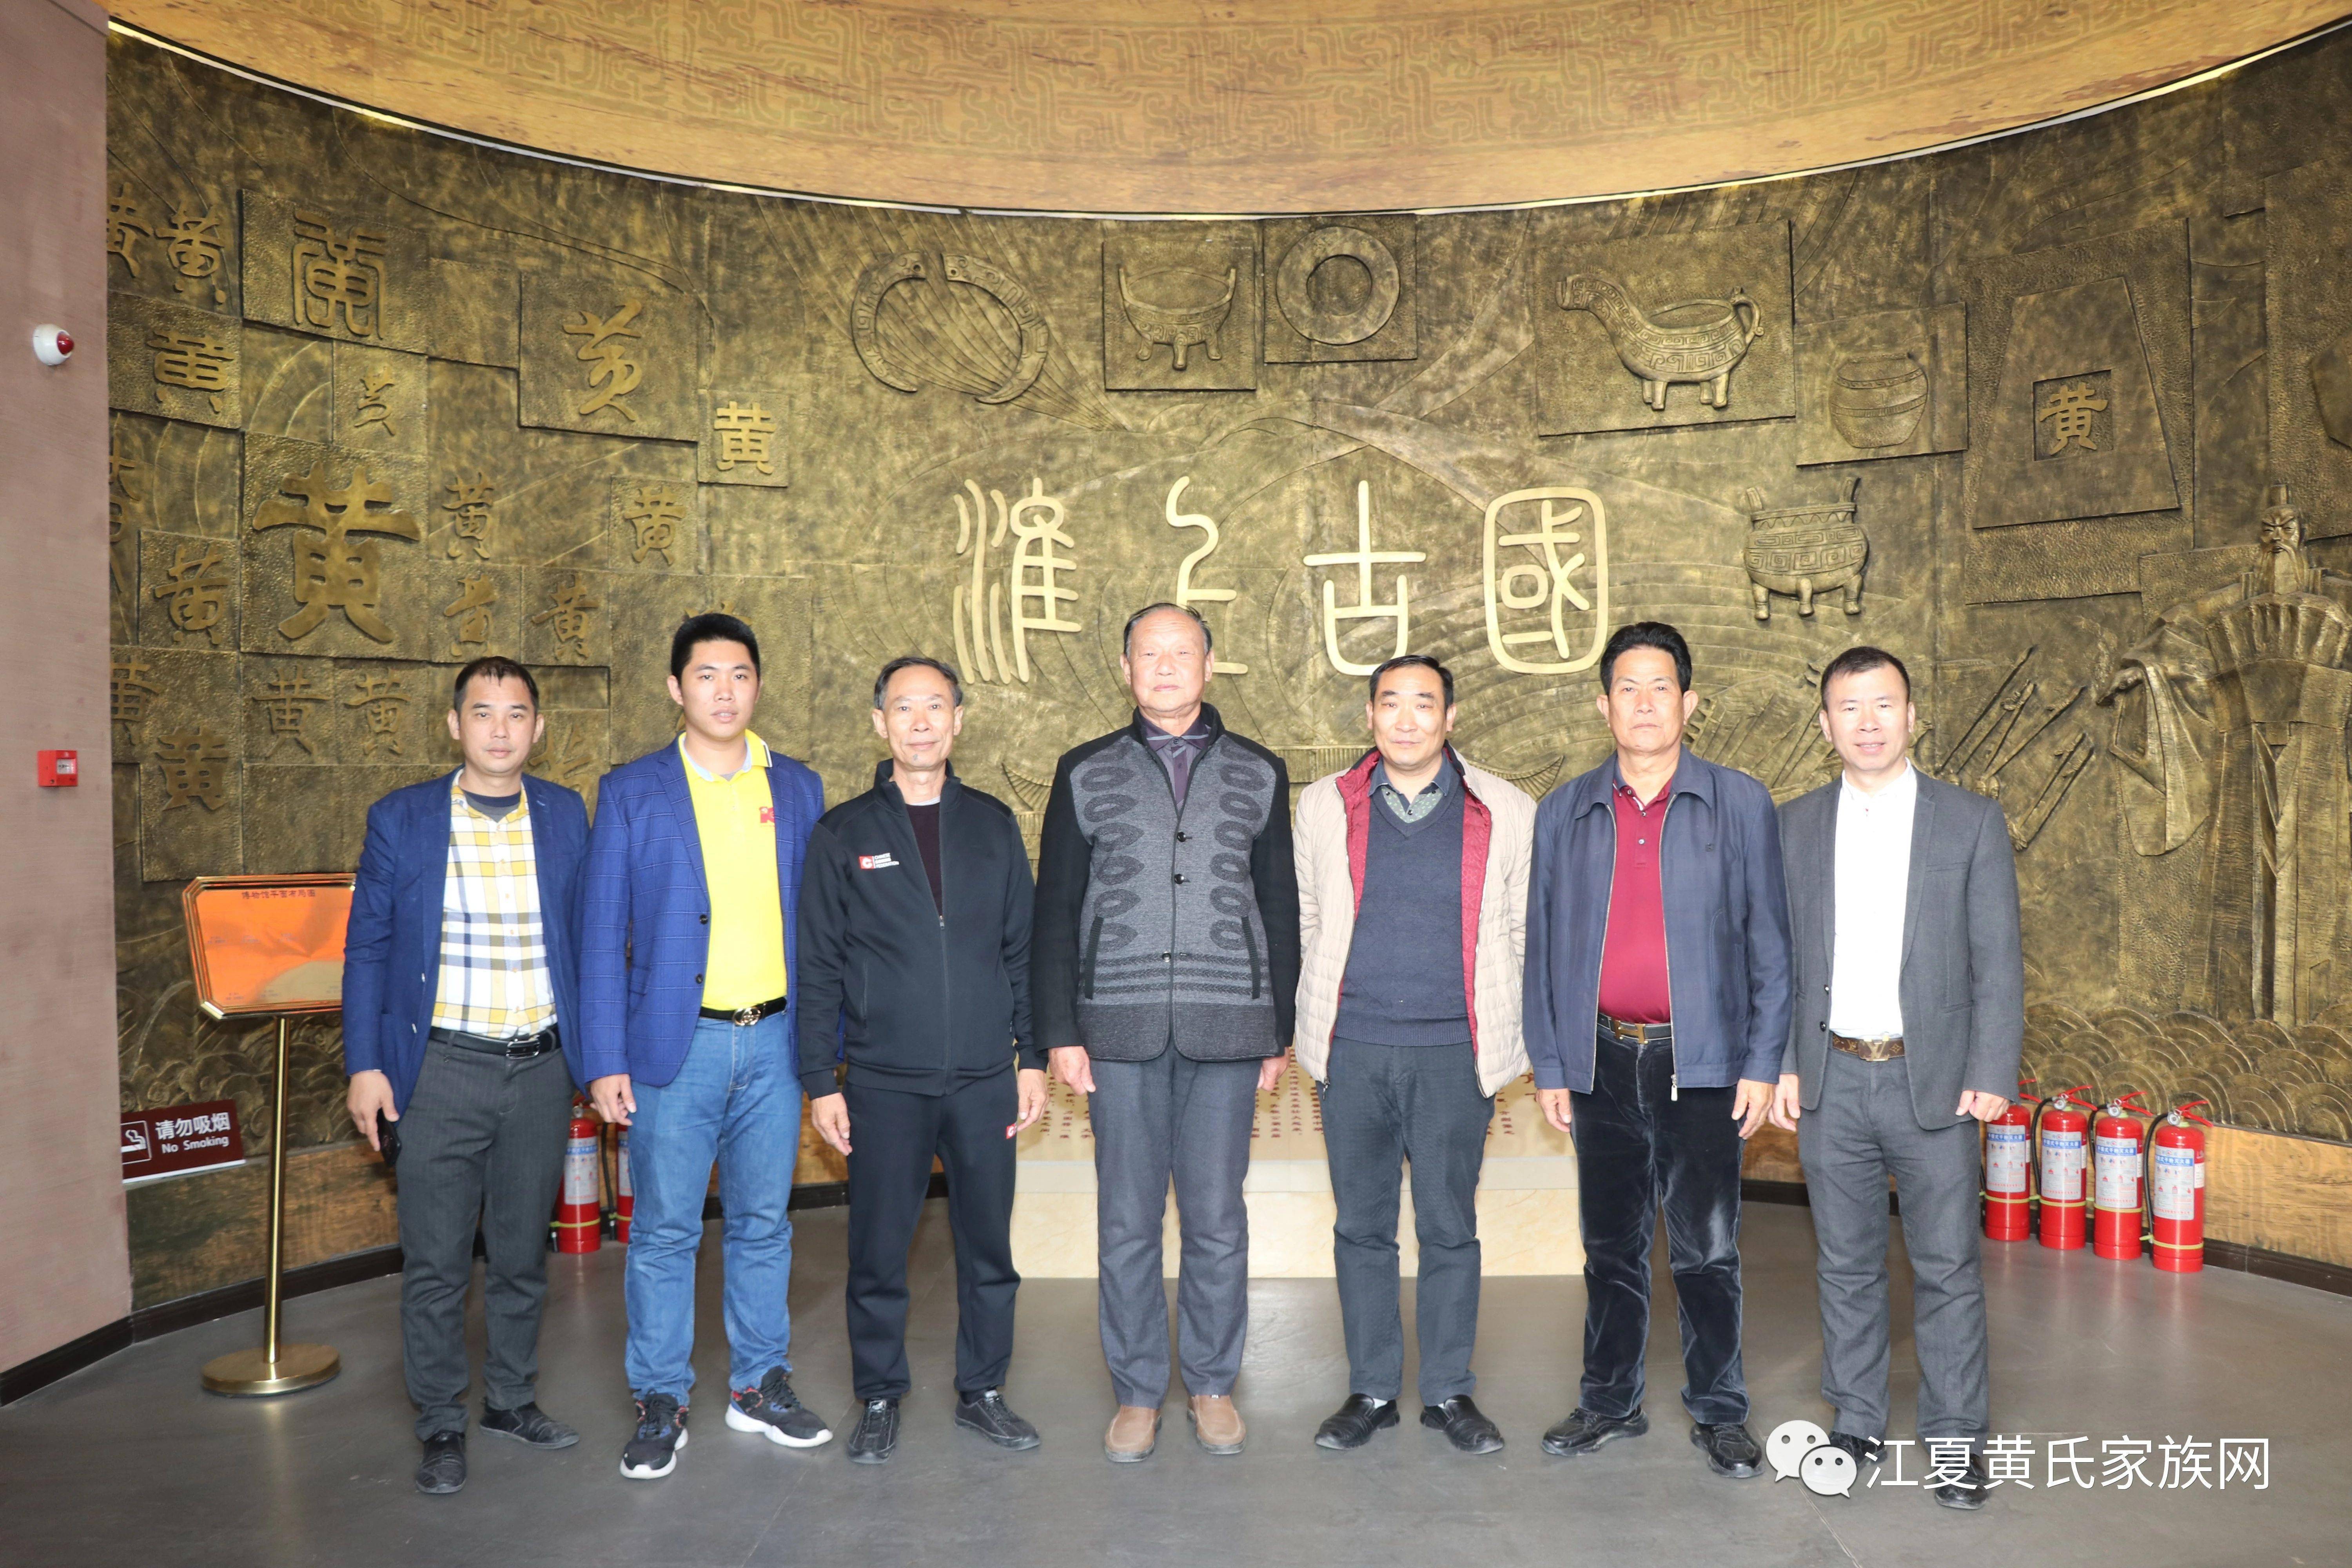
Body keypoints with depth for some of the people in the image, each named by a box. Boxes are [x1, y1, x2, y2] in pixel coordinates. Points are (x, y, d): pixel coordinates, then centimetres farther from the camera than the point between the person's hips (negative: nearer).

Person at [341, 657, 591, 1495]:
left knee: (521, 1253, 14)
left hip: (541, 1070, 2)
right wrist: (364, 1066, -4)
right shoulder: (400, 819, -1)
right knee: (435, 1261, 4)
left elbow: (588, 938, 8)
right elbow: (367, 948, 1)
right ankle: (441, 1424, 21)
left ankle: (511, 1398, 31)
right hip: (440, 1071, -2)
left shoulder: (566, 816, 3)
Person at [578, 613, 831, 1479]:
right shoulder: (632, 792, 0)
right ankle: (660, 1403, 19)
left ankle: (759, 1384, 26)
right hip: (676, 1044, -2)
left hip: (774, 1041, 3)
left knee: (763, 1222, 12)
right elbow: (601, 936, -1)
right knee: (664, 1230, 4)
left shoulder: (798, 788, 8)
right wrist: (605, 1061, -7)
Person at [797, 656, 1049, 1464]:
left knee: (989, 1246, 9)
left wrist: (1032, 1055, 5)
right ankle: (879, 1399, 24)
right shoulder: (843, 834, 2)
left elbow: (1022, 948, 9)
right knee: (879, 1252, 6)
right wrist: (821, 1080, -3)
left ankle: (982, 1390, 25)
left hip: (985, 1079, 2)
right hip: (884, 1084, -1)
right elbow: (819, 967, 2)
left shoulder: (993, 824, 7)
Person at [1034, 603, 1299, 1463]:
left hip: (1226, 1033, 0)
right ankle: (1137, 1393, 20)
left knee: (1217, 1220, 6)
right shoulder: (1087, 772, 7)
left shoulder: (1258, 773, 9)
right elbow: (1055, 909, 6)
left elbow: (1279, 907, 10)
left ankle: (1212, 1385, 23)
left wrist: (1278, 1030, 6)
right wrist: (1060, 1030, 0)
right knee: (1127, 1221, 6)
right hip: (1120, 1033, 0)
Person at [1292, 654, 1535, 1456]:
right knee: (1362, 1226, 9)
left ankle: (1449, 1392, 22)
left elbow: (1527, 931, 10)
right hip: (1352, 1052, 1)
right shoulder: (1324, 805, 6)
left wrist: (1509, 1031, 8)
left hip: (1455, 1053, -1)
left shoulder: (1506, 813, 3)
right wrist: (1312, 1016, 12)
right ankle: (1371, 1391, 23)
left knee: (1450, 1227, 5)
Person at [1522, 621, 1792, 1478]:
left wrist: (1763, 1062, -4)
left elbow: (1769, 942, 2)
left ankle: (1719, 1413, 21)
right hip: (1602, 1060, 2)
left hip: (1700, 1062, -2)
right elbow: (1541, 946, 9)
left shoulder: (1740, 804, 3)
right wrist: (1547, 1063, 4)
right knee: (1611, 1246, 12)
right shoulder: (1564, 813, 7)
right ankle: (1610, 1402, 26)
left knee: (1707, 1252, 4)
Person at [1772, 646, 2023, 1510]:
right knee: (1846, 1265, 11)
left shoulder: (1973, 822, 0)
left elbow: (1997, 960, -1)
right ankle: (1856, 1423, 25)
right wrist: (1778, 1065, 1)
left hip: (1932, 1081, -2)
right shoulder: (1794, 827, 5)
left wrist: (1991, 1072, -7)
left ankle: (1957, 1436, 20)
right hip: (1830, 1082, 2)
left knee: (1947, 1267, 5)